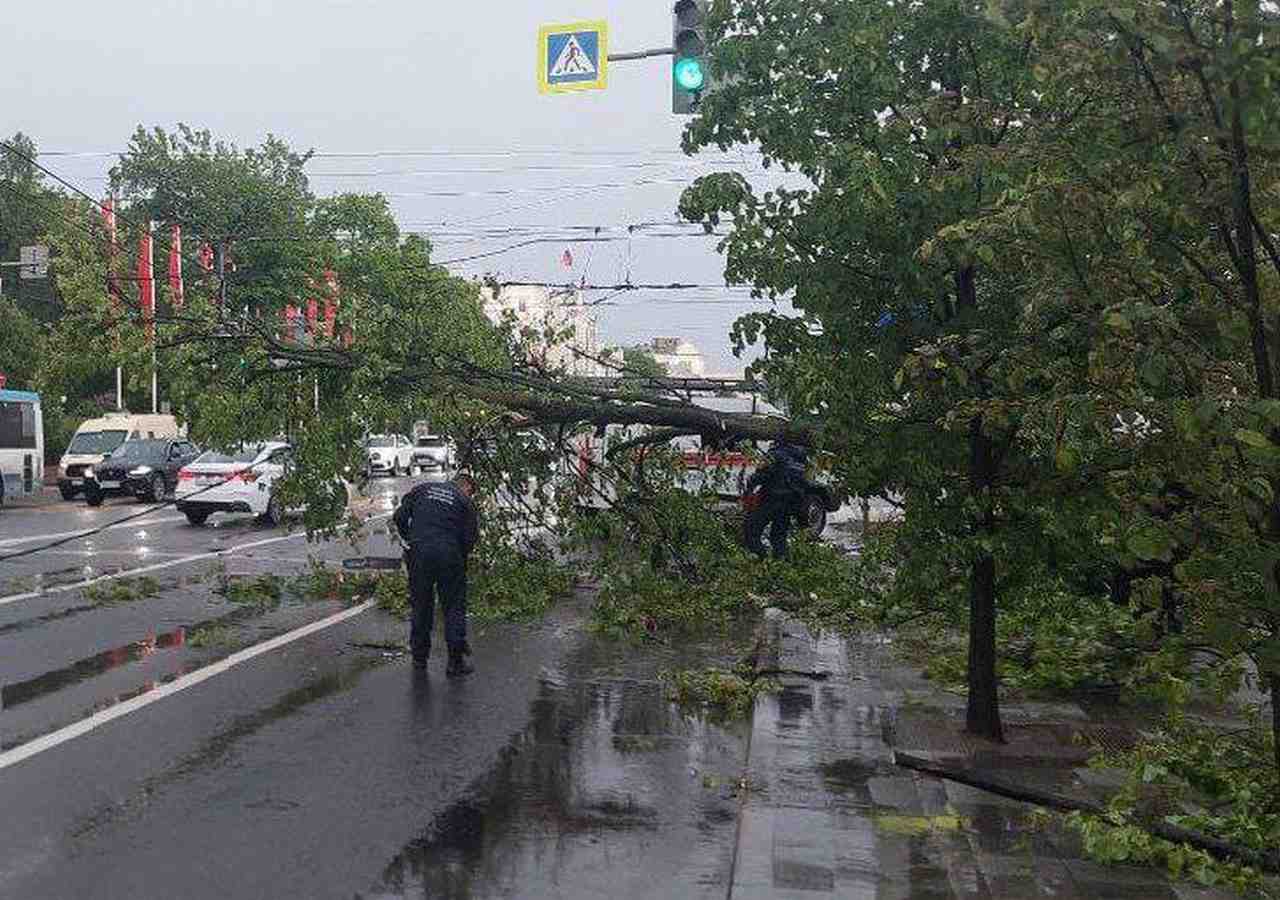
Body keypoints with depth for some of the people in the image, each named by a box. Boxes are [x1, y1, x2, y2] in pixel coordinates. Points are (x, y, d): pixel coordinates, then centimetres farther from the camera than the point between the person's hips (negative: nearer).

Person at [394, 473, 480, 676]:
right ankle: (456, 661, 4)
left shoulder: (423, 489, 16)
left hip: (419, 554, 2)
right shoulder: (465, 501, 10)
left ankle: (419, 657, 22)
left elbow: (400, 516, 10)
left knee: (421, 606, 15)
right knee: (454, 608, 6)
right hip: (449, 555, -2)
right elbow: (470, 538, 3)